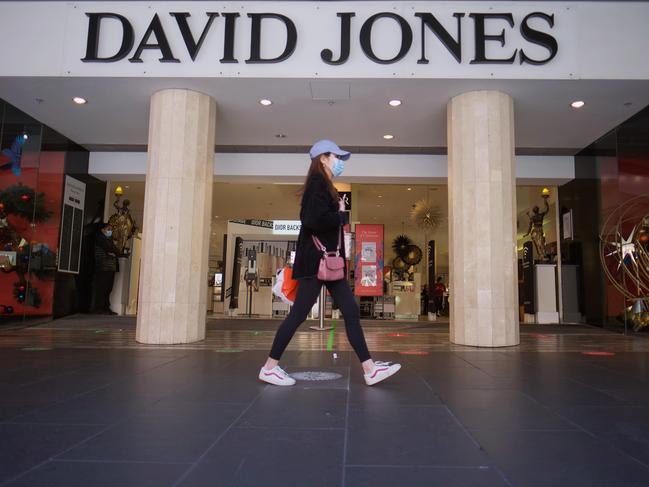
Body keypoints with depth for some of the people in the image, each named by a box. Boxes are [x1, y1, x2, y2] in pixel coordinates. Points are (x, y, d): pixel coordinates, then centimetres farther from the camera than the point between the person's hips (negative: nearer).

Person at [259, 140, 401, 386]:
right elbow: (314, 221, -24)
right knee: (298, 314, -3)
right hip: (316, 261, -10)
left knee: (351, 312, 6)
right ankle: (269, 367, 11)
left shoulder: (323, 185, 19)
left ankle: (370, 369, 10)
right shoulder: (318, 183, -11)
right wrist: (340, 215, -10)